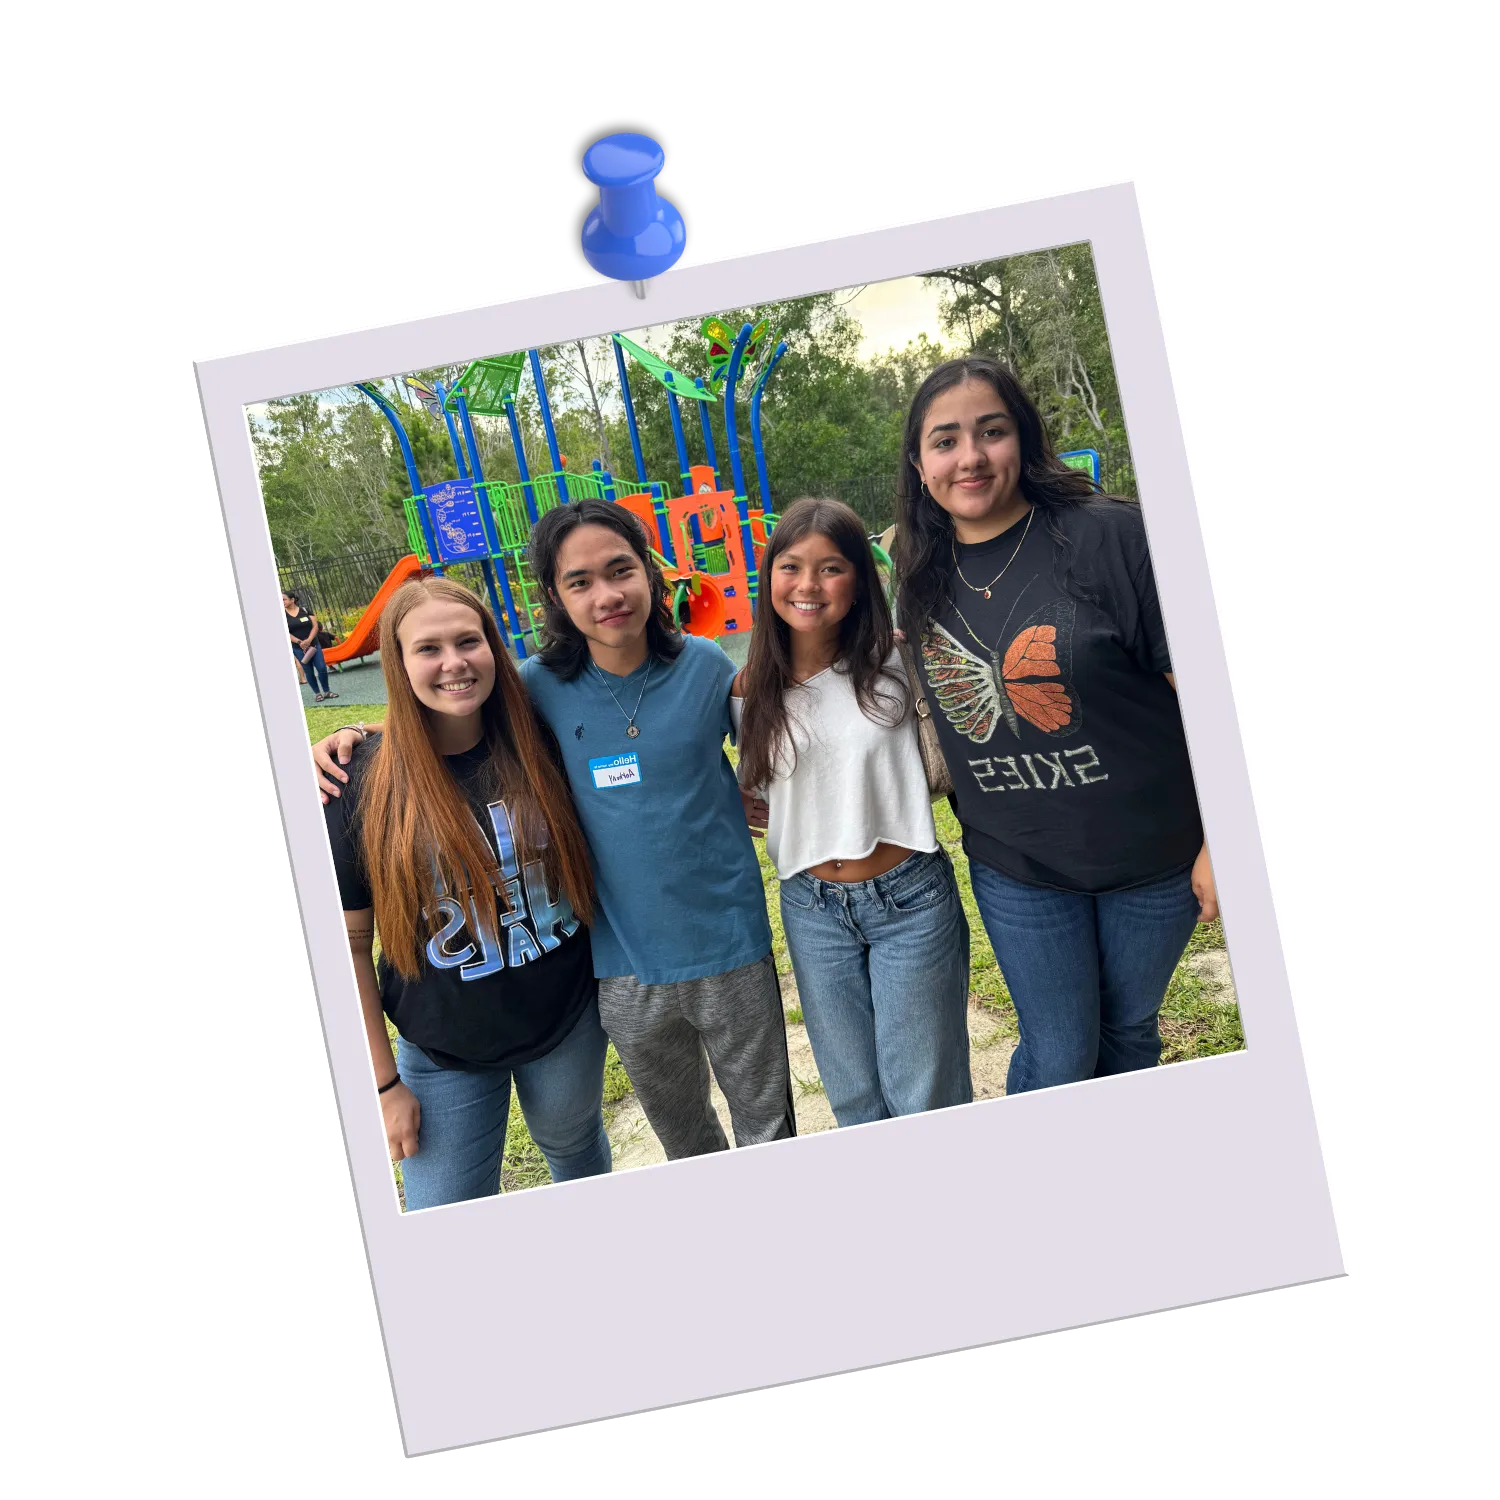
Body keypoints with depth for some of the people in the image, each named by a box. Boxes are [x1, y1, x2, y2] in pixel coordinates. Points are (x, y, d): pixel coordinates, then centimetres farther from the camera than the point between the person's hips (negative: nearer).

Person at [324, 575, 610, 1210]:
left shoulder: (539, 745, -11)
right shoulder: (363, 782, -16)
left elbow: (591, 856, 5)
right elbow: (347, 942, -10)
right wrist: (382, 1082, -8)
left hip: (570, 1018, 2)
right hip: (443, 1052, -1)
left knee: (576, 1148, 26)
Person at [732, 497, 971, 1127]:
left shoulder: (894, 662, -9)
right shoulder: (752, 689, -3)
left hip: (911, 899, -2)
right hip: (812, 909, 3)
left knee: (926, 1098, 10)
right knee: (854, 1101, 18)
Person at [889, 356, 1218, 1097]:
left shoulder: (1109, 536, -15)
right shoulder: (921, 575, -2)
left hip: (1150, 856, -1)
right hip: (1015, 871, 2)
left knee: (1129, 1033, 19)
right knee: (1058, 1061, 11)